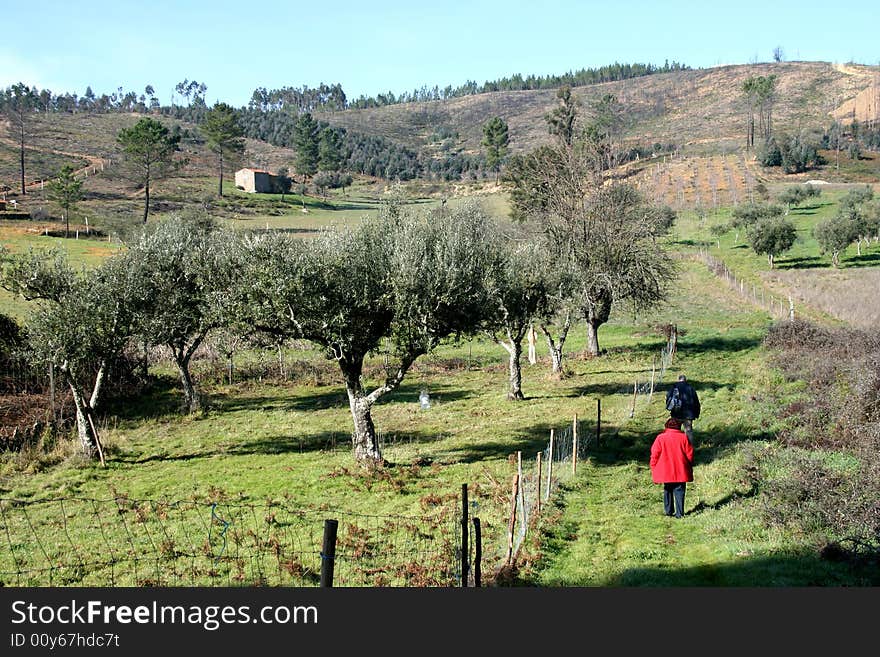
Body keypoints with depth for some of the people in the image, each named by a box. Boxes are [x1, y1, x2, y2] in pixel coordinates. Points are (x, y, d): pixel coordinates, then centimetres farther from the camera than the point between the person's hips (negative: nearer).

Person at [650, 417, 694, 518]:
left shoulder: (660, 438, -4)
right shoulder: (684, 437, -3)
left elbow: (654, 455, -3)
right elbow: (690, 454, 1)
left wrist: (653, 469, 6)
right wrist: (689, 468, 13)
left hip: (666, 472, 1)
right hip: (681, 472, -1)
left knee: (668, 491, 16)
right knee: (679, 491, 3)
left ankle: (668, 511, 18)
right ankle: (679, 513, -1)